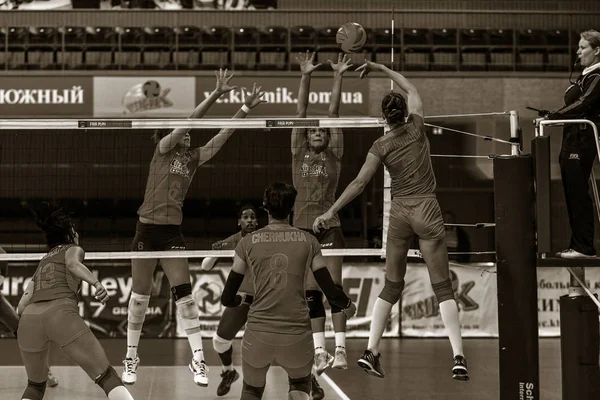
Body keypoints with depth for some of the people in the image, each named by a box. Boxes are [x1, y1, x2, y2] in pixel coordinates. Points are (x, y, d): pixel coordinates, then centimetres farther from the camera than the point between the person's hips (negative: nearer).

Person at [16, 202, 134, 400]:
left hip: (28, 319, 5)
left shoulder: (43, 262, 35)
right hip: (61, 313, -5)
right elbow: (73, 264, -7)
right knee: (107, 377, -4)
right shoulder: (72, 249, 21)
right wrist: (96, 283, -22)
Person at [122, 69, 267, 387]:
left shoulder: (193, 158, 9)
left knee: (184, 294, -4)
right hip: (147, 229, -3)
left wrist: (247, 107, -11)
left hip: (173, 232, 3)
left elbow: (222, 136, -1)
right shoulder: (162, 149, -2)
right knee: (139, 296, 6)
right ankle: (131, 357, 19)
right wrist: (217, 93, -22)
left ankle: (198, 360, -4)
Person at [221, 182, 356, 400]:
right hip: (297, 335, 0)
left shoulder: (248, 242, 2)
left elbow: (228, 299, 5)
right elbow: (331, 293, 3)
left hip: (258, 334, 0)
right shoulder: (308, 241, 2)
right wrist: (348, 306, 25)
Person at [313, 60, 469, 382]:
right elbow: (411, 89, 13)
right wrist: (381, 68, 21)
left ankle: (371, 352, 6)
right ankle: (458, 357, -12)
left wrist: (331, 212, -5)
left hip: (399, 213, 2)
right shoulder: (416, 128, -3)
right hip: (426, 210, -1)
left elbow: (359, 183, -9)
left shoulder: (381, 146, -3)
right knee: (443, 286, -3)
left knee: (392, 286, 12)